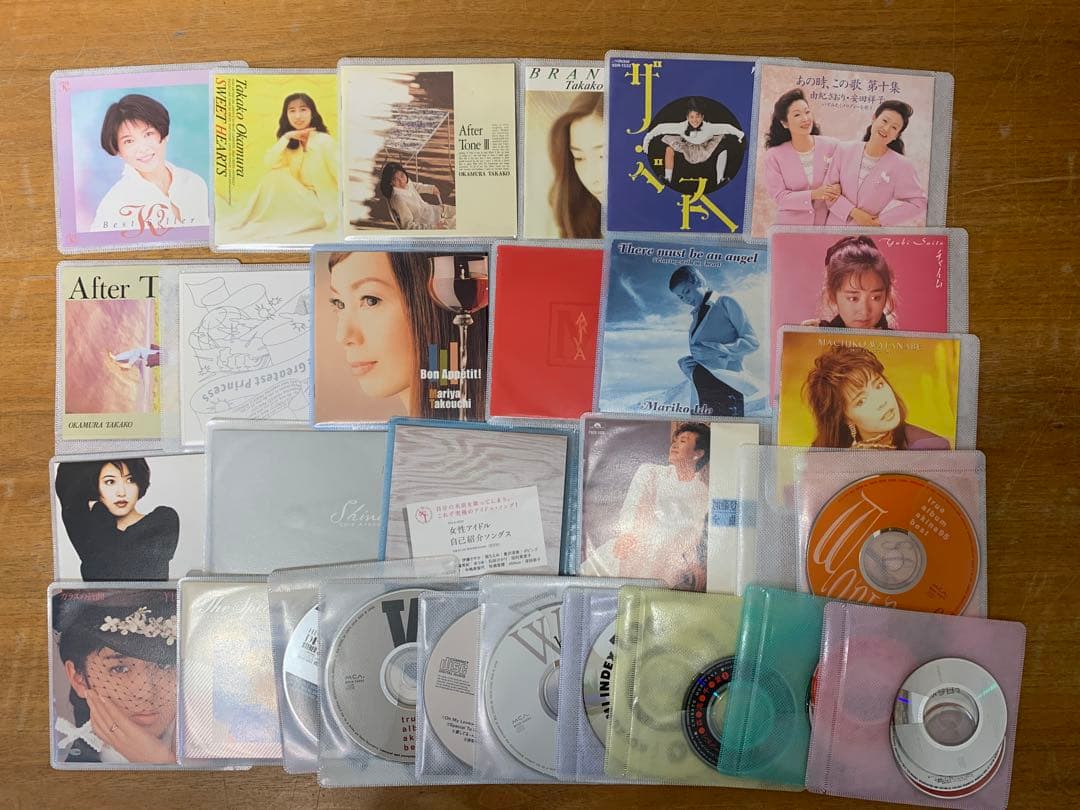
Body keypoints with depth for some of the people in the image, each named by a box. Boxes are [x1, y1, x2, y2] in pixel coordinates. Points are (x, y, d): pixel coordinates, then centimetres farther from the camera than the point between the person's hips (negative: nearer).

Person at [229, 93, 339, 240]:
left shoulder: (324, 141, -13)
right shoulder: (291, 143, 5)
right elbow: (268, 163, -10)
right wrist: (286, 137, -19)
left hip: (323, 208, -5)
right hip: (303, 202, 5)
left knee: (278, 177, -21)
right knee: (275, 174, -14)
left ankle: (270, 227, -11)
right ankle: (262, 222, -7)